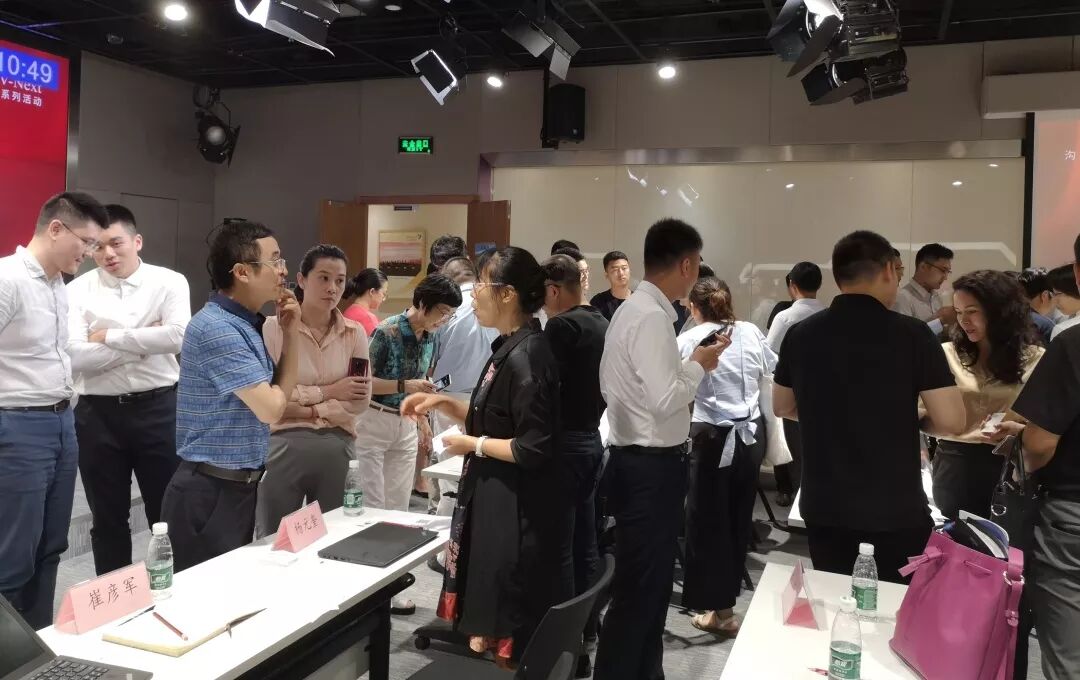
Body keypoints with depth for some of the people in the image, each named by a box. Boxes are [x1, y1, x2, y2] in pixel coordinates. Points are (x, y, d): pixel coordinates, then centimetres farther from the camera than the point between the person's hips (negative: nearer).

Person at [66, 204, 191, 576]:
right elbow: (74, 356, -12)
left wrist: (110, 336, -11)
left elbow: (176, 336, -18)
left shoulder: (169, 282, -1)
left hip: (158, 409, -1)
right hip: (98, 413, 1)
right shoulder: (78, 290, 0)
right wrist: (144, 342, -13)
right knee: (108, 518, 14)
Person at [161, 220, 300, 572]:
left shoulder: (244, 325, 10)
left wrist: (291, 334, 1)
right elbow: (271, 408, -19)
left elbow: (276, 394, 11)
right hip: (209, 493, -9)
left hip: (238, 487, 9)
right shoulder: (216, 328, -20)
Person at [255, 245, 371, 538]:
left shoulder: (355, 333, 5)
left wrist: (307, 408, -10)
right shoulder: (275, 327, -4)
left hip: (337, 448, 3)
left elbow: (361, 400, -1)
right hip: (285, 446, -3)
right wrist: (329, 391, -9)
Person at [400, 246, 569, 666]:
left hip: (517, 508, -10)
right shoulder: (511, 348, 7)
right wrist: (443, 403, 6)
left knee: (507, 633, 7)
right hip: (499, 500, 10)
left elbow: (534, 449, -25)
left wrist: (472, 445, -14)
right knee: (489, 615, 22)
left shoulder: (526, 356, -23)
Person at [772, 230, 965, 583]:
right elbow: (951, 421, -12)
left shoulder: (801, 335, -2)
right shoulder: (912, 334, -12)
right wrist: (908, 418, 6)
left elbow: (782, 408, 11)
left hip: (824, 505, 3)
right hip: (897, 506, -3)